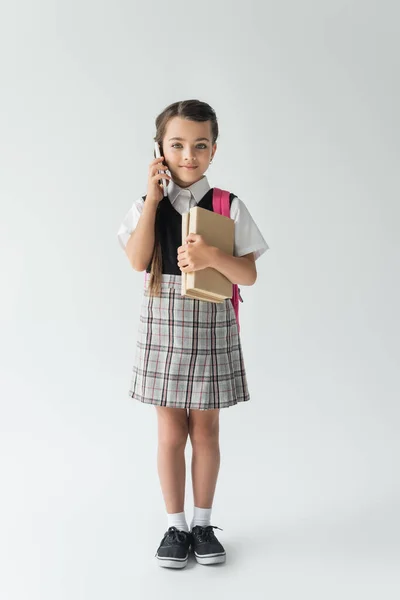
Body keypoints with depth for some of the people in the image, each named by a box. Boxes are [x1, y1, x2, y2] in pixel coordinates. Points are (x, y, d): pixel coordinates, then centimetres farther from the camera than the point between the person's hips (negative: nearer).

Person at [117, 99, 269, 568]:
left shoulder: (229, 207, -2)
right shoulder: (147, 205, 1)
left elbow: (249, 275, -6)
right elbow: (138, 261, -15)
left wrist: (212, 256, -24)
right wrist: (153, 197, -15)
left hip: (212, 326, 0)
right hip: (162, 325, 1)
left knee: (205, 429, 10)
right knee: (170, 432, 7)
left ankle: (203, 523, 26)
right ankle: (175, 525, 22)